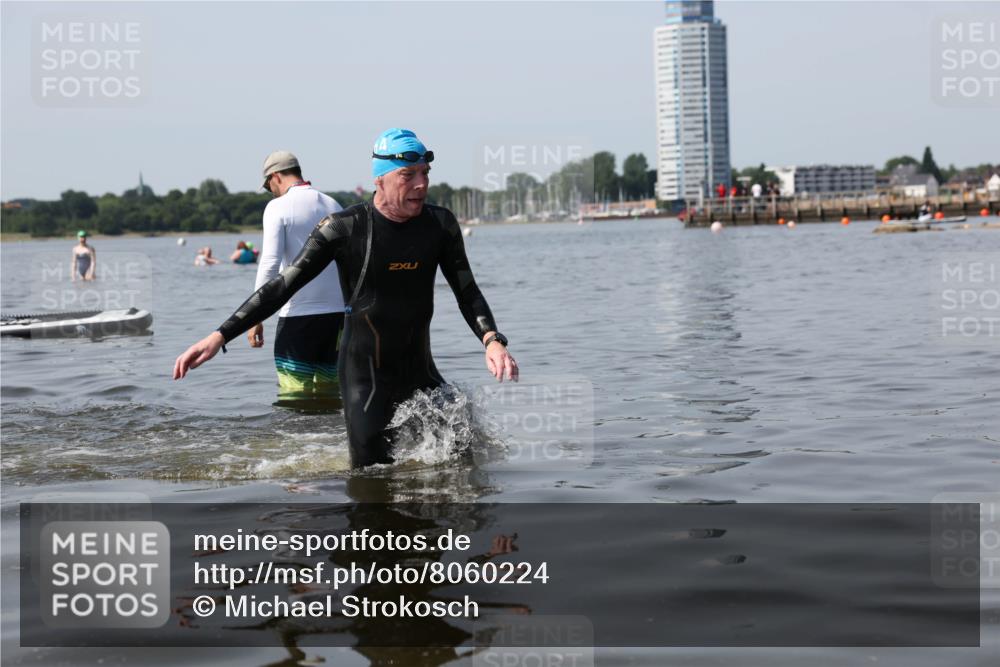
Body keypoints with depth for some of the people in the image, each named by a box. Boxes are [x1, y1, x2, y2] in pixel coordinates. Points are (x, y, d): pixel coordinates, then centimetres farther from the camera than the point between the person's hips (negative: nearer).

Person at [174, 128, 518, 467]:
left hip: (420, 373, 4)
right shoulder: (344, 228, -13)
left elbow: (467, 293, 3)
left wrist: (492, 340, -18)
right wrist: (219, 336, -19)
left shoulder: (441, 224, -2)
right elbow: (282, 287, -11)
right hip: (365, 376, -4)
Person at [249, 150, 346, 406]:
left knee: (294, 401, -4)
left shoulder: (278, 207, -5)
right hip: (338, 311, 6)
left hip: (298, 313, -6)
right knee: (330, 399, 11)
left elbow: (270, 263, -14)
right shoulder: (334, 206, 13)